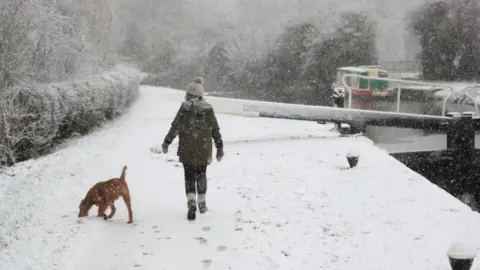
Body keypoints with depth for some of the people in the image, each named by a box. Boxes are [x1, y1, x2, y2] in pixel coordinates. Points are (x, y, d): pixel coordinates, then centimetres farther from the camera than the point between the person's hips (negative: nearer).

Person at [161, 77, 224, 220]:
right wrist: (220, 148, 11)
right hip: (204, 150, 2)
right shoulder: (208, 109, -1)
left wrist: (166, 142, 4)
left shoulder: (184, 108, -9)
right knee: (201, 175, 19)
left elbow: (175, 127, -7)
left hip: (187, 150, -2)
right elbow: (216, 130, 3)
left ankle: (191, 203, -10)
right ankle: (202, 203, 25)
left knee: (189, 176, 6)